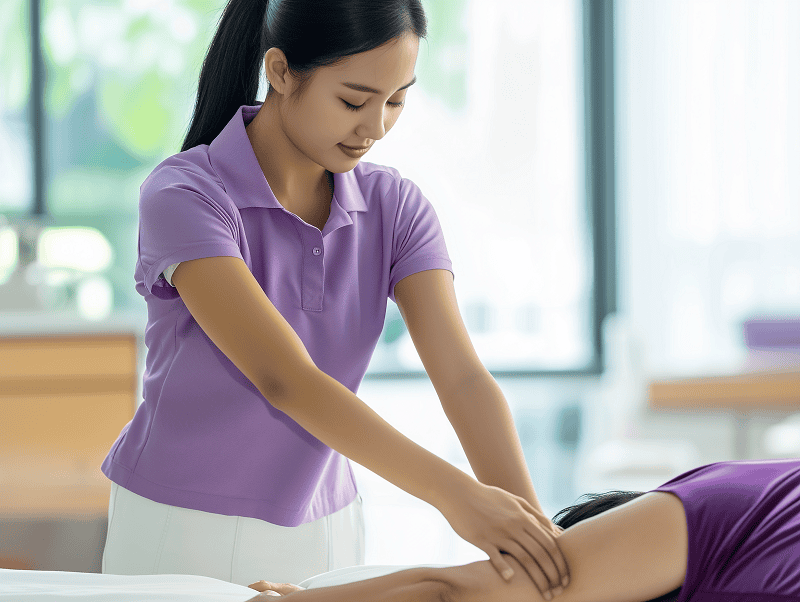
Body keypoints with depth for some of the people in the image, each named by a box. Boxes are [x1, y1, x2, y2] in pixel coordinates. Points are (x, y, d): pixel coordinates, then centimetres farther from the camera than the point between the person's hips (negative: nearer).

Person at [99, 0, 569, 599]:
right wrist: (455, 494, -36)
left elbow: (463, 376, -14)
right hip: (181, 530, -4)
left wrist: (532, 522, -30)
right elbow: (284, 379, -28)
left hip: (324, 533, 4)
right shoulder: (183, 196, -19)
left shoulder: (395, 208, -4)